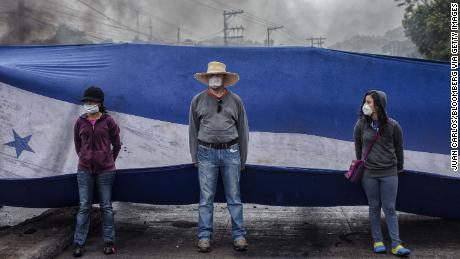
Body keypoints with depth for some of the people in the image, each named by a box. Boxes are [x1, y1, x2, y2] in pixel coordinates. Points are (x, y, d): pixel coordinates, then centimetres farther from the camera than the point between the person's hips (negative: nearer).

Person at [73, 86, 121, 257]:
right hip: (84, 170, 2)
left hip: (105, 170, -2)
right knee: (84, 207, 4)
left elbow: (116, 145, 6)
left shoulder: (108, 121, -4)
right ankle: (79, 243, 11)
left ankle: (109, 242, 13)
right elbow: (77, 145, 15)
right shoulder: (80, 122, 3)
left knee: (106, 206, 5)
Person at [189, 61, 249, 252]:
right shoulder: (198, 100, 4)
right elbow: (193, 129, 8)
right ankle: (204, 237, 11)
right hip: (207, 153, 0)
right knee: (206, 198, 3)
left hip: (230, 152, 0)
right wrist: (194, 157, 6)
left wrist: (242, 159, 9)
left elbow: (243, 130, 8)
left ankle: (239, 236, 12)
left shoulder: (235, 100, 4)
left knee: (234, 197, 5)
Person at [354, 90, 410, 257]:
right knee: (374, 208, 8)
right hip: (369, 173, 1)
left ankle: (396, 245, 6)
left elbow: (399, 148, 6)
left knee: (390, 209, 2)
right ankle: (378, 241, 18)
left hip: (389, 173, -1)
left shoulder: (393, 126, -6)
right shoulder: (361, 125, -2)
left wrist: (399, 168, 15)